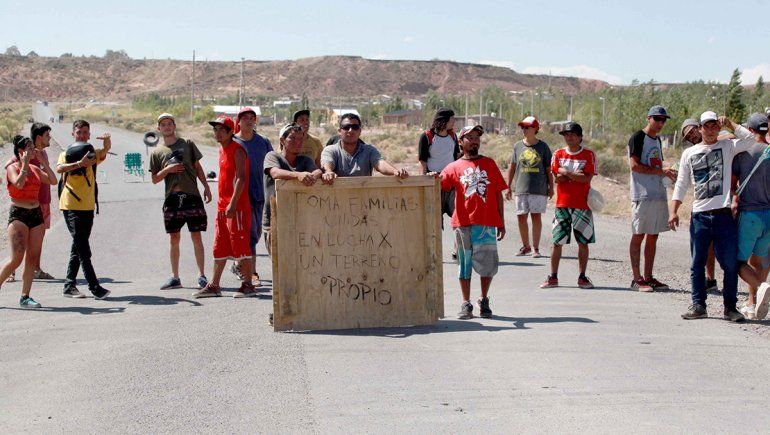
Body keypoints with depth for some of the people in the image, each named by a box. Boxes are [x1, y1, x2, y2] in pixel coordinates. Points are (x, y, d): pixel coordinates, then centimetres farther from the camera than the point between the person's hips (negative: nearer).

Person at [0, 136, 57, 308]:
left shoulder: (35, 169, 14)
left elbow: (53, 181, 6)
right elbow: (19, 184, -22)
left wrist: (44, 162, 4)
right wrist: (25, 164, -14)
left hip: (36, 214, 6)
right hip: (18, 214, -6)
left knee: (33, 258, 2)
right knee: (16, 258, -15)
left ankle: (25, 297, 6)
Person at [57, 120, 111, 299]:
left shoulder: (93, 154, 11)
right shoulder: (66, 153, 1)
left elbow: (105, 150, -12)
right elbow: (60, 168, -20)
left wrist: (107, 140, -35)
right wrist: (79, 163, -37)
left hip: (88, 206, 5)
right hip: (71, 206, -5)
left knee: (78, 247, 9)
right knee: (82, 248, -9)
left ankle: (69, 286, 17)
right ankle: (94, 287, -11)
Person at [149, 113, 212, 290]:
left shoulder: (187, 144, 8)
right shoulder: (157, 152, 9)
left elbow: (198, 167, 12)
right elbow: (155, 179, 9)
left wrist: (206, 187, 5)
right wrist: (167, 170, -9)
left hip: (191, 194, -1)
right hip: (172, 197, 1)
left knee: (196, 236, -1)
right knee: (174, 238, 4)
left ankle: (201, 275, 4)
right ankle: (175, 277, 12)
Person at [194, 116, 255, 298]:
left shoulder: (237, 150, -12)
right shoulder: (222, 149, 16)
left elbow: (241, 178, -20)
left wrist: (232, 204, -25)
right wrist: (222, 203, 19)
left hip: (237, 206, -9)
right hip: (222, 206, 9)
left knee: (240, 246, -4)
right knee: (220, 247, 12)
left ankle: (248, 285, 3)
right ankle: (213, 286, 17)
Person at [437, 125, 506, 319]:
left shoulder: (489, 164, 11)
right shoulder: (454, 167, 8)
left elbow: (498, 193, 11)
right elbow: (437, 186, -6)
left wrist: (501, 223, 7)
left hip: (487, 223, 1)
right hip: (463, 222, -1)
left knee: (487, 263, 2)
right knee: (465, 263, 5)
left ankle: (484, 300, 19)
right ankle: (466, 304, 12)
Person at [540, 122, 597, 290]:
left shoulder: (589, 155, 0)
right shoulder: (558, 154, 7)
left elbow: (587, 178, -12)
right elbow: (557, 178, -2)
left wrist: (565, 172, -10)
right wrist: (575, 175, -11)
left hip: (582, 205, -2)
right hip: (562, 204, 2)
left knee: (583, 242, 1)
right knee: (557, 242, 1)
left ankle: (582, 277, 11)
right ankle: (553, 277, 8)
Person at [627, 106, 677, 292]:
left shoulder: (657, 140, 21)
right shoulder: (638, 138, -5)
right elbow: (634, 165, -15)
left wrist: (668, 174, 4)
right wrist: (660, 170, -17)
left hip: (659, 194, 8)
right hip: (642, 194, -8)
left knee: (653, 236, 8)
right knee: (639, 235, -6)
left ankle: (648, 277, 13)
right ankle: (637, 278, -4)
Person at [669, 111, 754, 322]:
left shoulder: (727, 146, 8)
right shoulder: (689, 153, 13)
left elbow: (749, 139, -10)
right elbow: (681, 184, 13)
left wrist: (729, 123, -6)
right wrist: (673, 210, 4)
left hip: (724, 215, -2)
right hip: (699, 216, 2)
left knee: (730, 264, -1)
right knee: (697, 264, 5)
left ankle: (730, 307, 10)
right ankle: (698, 306, 14)